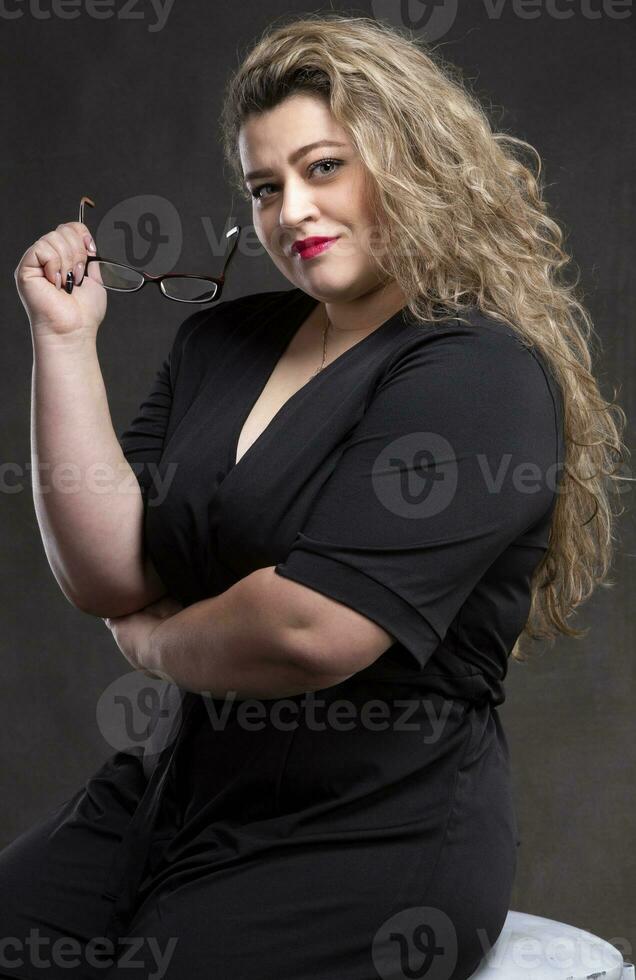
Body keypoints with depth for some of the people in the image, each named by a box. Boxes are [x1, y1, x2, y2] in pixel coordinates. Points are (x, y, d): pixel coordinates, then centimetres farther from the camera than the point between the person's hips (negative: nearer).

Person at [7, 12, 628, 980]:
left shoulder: (483, 376, -14)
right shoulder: (221, 340, 8)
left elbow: (312, 631, -23)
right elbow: (107, 575, 0)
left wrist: (150, 641, -4)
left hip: (374, 841, -6)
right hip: (178, 789, 6)